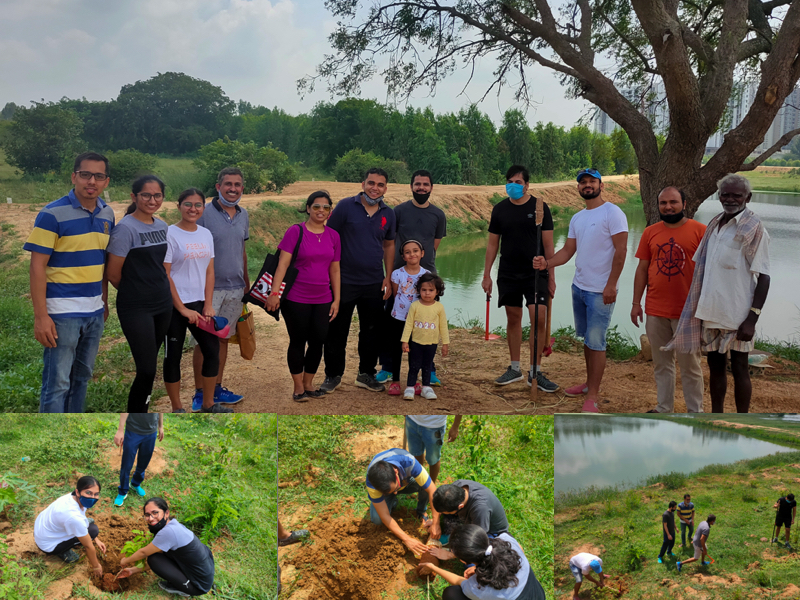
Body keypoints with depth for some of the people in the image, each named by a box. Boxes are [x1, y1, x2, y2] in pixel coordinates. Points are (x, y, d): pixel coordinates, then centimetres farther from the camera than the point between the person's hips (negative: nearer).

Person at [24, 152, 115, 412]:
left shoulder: (107, 214, 7)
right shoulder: (52, 214, -11)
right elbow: (37, 267, -13)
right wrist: (40, 316, -17)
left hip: (95, 312, 6)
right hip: (62, 312, -6)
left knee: (82, 377, 16)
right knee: (57, 383, -3)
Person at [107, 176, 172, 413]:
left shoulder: (162, 226, 7)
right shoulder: (125, 228, -14)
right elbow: (113, 274, -11)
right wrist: (134, 292, 4)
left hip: (163, 304, 7)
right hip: (136, 309, -6)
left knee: (151, 362, 13)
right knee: (147, 369, -8)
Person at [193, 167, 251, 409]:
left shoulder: (243, 216, 10)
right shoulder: (204, 214, -8)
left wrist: (246, 281, 19)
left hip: (235, 289, 6)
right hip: (210, 289, -5)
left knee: (223, 338, 12)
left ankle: (216, 390, 21)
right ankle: (200, 394, 8)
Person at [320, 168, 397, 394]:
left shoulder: (388, 214, 6)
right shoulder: (345, 206, -6)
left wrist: (388, 278, 7)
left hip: (374, 284, 4)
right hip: (344, 281, -3)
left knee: (372, 331, 11)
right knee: (337, 331, 6)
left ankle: (366, 374, 26)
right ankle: (333, 375, 21)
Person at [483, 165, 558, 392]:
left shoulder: (540, 207, -2)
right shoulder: (500, 209, 5)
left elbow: (548, 244, -1)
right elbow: (492, 243, 9)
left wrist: (551, 277, -4)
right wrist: (486, 275, 4)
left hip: (535, 273, -3)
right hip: (507, 274, 3)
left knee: (539, 319, -11)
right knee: (513, 319, 9)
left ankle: (535, 372, -1)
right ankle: (515, 369, 21)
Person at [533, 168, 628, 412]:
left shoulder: (612, 213, -10)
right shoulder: (577, 218, 13)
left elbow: (621, 250, -15)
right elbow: (568, 250, 11)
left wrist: (611, 285, -20)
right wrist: (546, 263, -8)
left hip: (601, 291, -8)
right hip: (579, 286, 8)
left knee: (595, 342, -5)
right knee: (586, 337, 17)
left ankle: (593, 396, 2)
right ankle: (590, 383, 31)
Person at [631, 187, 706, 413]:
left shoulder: (699, 231, -4)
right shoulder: (650, 233, 6)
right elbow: (642, 269, 8)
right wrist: (636, 303, 6)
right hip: (655, 310, 4)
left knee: (690, 365, 5)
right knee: (661, 363, 12)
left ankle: (695, 411, 17)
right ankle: (664, 408, 23)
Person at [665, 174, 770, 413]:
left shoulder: (754, 229, -9)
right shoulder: (714, 225, 10)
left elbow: (763, 277, -12)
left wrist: (752, 318, -18)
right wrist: (700, 308, 14)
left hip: (737, 316, -6)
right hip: (711, 312, 6)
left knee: (739, 368, 2)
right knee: (715, 366, 13)